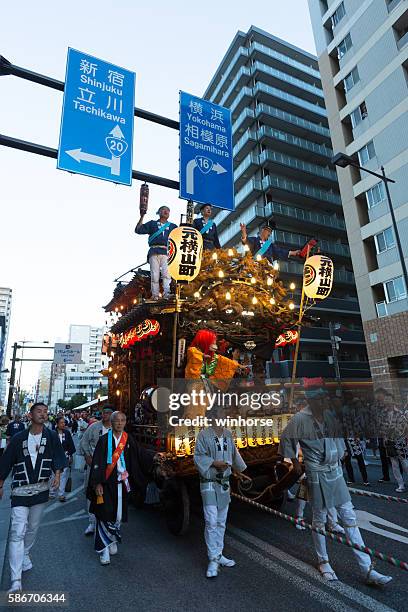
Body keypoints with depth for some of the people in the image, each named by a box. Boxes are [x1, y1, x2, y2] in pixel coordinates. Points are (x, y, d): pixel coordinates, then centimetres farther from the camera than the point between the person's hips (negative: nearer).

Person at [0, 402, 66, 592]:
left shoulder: (51, 436, -2)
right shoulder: (19, 438, -3)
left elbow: (58, 457, -5)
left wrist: (57, 474, -21)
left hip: (41, 490, 2)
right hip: (20, 491, -2)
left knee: (33, 527, 17)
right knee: (17, 532, -8)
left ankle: (25, 554, 43)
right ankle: (16, 581, -4)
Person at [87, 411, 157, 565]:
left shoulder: (128, 440, 2)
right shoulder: (104, 440, -8)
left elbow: (140, 454, 1)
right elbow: (97, 463, -8)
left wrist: (155, 456, -9)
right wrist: (97, 483, -14)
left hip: (121, 483, 3)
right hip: (106, 483, -3)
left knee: (118, 515, 12)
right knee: (105, 515, -3)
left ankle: (112, 541, 34)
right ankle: (104, 549, 12)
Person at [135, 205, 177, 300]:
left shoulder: (173, 226, 24)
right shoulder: (152, 224, 21)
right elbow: (138, 230, 11)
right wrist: (142, 216, 6)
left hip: (167, 252, 0)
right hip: (154, 252, 0)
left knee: (166, 273, -17)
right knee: (154, 274, -6)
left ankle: (167, 293, -23)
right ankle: (155, 295, -5)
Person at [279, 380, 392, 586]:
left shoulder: (331, 414, -1)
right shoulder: (299, 419, -18)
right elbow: (285, 440, -6)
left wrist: (339, 458, 11)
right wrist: (295, 464, 0)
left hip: (336, 471, 5)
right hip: (317, 475, -5)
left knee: (349, 517, 9)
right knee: (319, 519, 10)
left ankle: (367, 569, 18)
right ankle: (323, 562, 31)